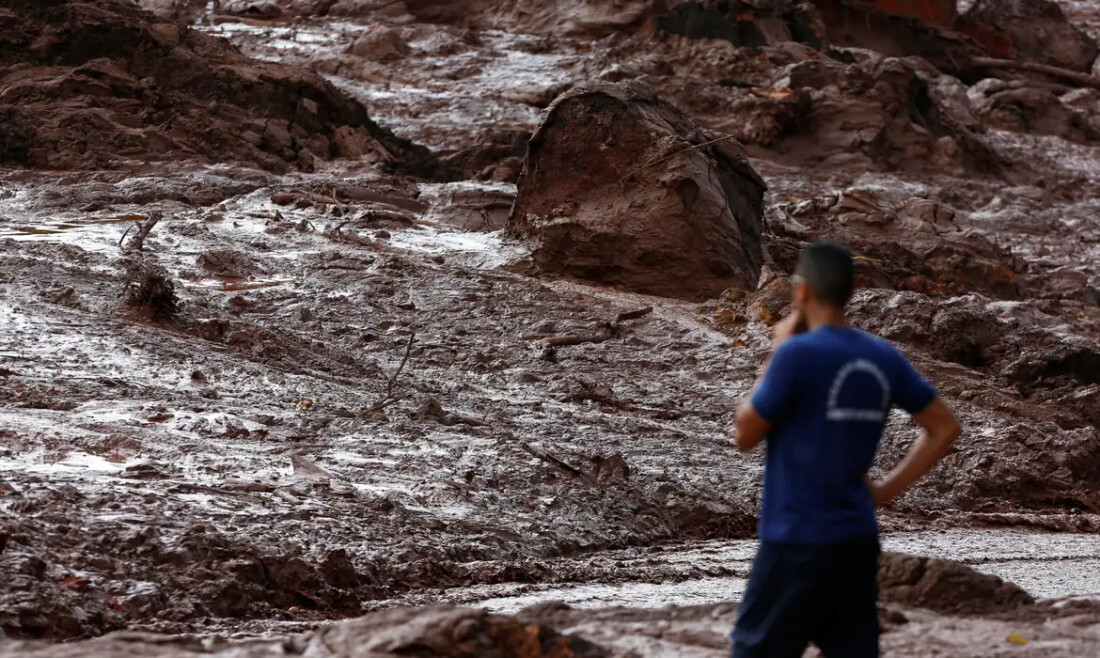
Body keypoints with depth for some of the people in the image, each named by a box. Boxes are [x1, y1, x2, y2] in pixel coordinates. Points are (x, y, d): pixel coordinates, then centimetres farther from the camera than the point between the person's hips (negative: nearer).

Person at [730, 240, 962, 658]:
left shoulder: (798, 354, -15)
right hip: (858, 539, 6)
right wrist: (883, 492, 10)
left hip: (798, 543, -6)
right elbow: (944, 429, 12)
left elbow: (746, 435, -4)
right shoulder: (883, 358, 5)